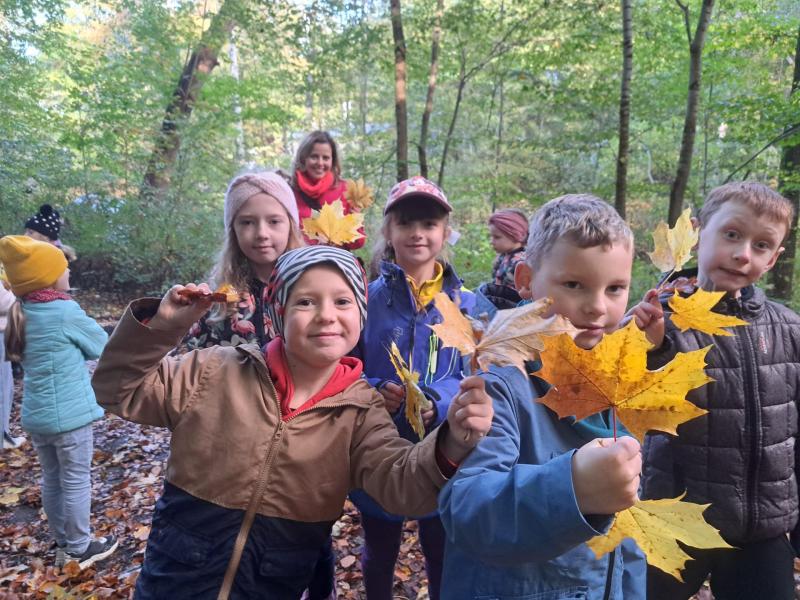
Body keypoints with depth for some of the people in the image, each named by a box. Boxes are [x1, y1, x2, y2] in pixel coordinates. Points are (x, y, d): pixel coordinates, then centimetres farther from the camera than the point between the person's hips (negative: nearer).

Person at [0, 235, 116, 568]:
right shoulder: (65, 311, -19)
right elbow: (101, 346, -5)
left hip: (36, 414, 8)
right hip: (68, 413, -7)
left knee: (52, 480, 19)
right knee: (76, 481, 7)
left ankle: (63, 544, 34)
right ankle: (79, 549, 21)